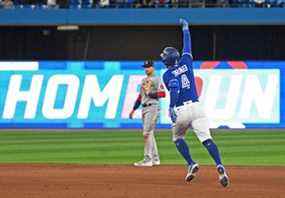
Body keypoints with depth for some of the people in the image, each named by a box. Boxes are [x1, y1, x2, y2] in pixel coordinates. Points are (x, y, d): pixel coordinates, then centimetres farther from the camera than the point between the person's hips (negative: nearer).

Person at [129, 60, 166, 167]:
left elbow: (162, 94, -15)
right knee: (149, 133, 10)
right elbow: (140, 96, 23)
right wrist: (134, 109, 20)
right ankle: (155, 158, 16)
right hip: (144, 108, 9)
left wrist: (150, 94, -17)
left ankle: (148, 159, -16)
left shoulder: (156, 79, -4)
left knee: (147, 133, -15)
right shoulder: (144, 80, 20)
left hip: (152, 107, -9)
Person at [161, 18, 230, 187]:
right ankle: (220, 166, -31)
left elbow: (175, 88, -19)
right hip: (196, 107, 3)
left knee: (178, 138, 22)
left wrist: (171, 107, -25)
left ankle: (191, 164, 2)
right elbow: (187, 46, 29)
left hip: (180, 111, -3)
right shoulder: (186, 63, 13)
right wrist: (185, 29, 43)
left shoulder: (168, 74, 0)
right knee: (207, 139, -9)